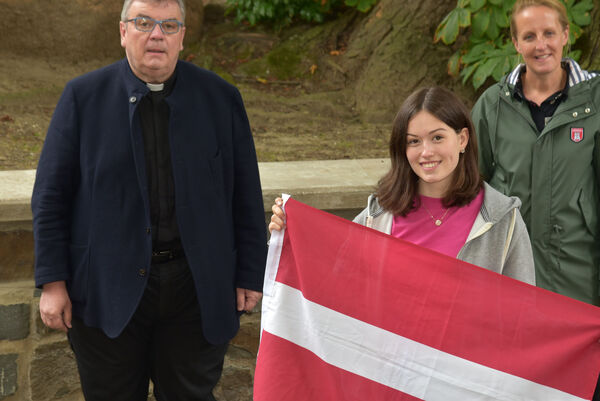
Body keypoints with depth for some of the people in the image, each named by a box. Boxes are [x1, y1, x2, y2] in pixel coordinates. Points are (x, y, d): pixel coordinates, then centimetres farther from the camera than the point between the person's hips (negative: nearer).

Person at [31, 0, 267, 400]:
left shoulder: (221, 98, 1)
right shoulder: (84, 96, -2)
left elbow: (247, 196, 4)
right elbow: (51, 196, -1)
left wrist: (249, 274, 2)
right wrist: (53, 280, -5)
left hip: (196, 289, 1)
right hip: (107, 289, 0)